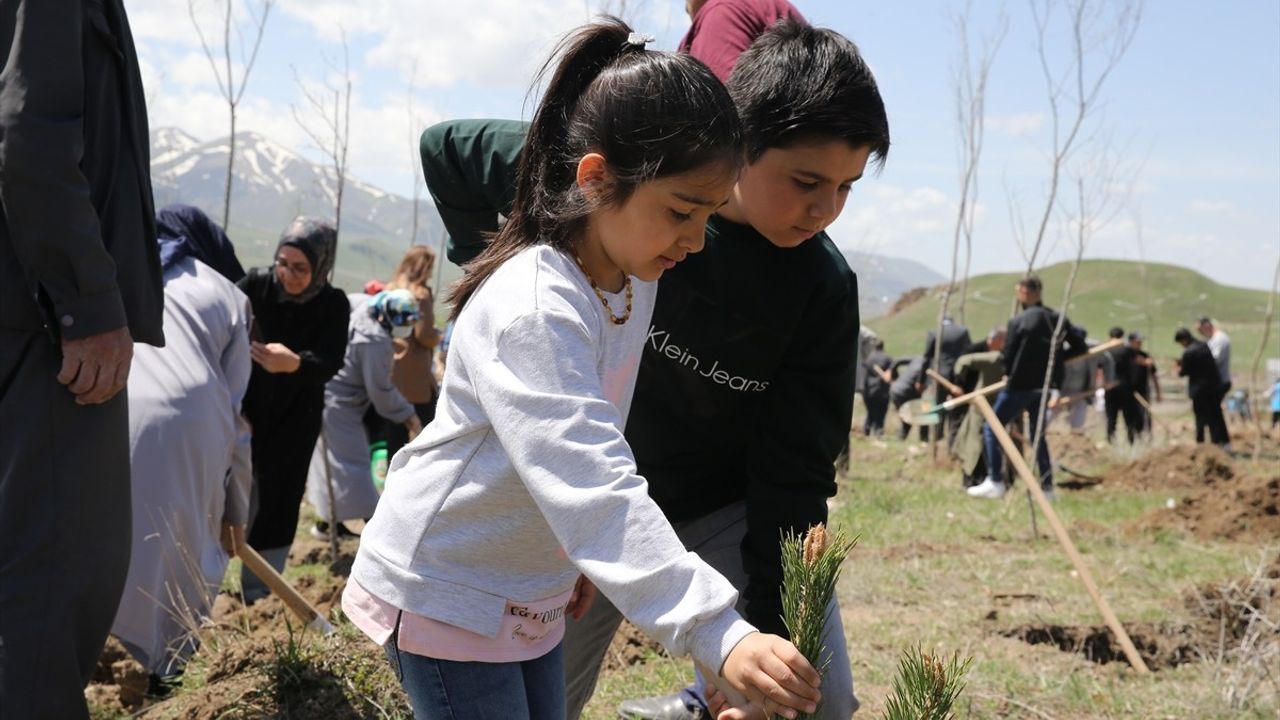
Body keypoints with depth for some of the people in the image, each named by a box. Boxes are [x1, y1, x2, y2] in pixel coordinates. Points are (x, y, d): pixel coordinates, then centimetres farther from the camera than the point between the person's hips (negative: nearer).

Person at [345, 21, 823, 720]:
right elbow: (594, 486, -40)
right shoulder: (533, 308, -29)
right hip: (444, 592, -9)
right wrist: (719, 635, -46)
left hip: (530, 595, 9)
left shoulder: (635, 282, 0)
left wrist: (580, 558, 14)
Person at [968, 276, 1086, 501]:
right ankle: (1047, 486, 15)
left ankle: (995, 482, -3)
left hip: (1020, 385, -6)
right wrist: (1054, 359, 11)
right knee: (1037, 434, 19)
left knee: (991, 429, 4)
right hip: (1043, 385, 6)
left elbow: (1007, 355, -10)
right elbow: (1079, 346, 6)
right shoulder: (1057, 320, 4)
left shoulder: (1019, 321, -13)